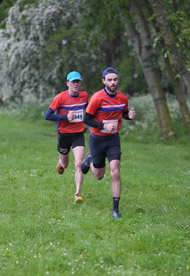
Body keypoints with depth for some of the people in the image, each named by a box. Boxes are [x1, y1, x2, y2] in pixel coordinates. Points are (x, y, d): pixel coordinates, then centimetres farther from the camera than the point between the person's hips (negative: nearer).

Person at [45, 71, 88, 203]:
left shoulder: (84, 96, 1)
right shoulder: (61, 97, -12)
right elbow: (47, 116, -13)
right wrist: (66, 117, -21)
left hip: (78, 134, 1)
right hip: (64, 135, -1)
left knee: (79, 164, -16)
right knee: (64, 165, 15)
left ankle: (78, 194, -13)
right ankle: (60, 164, 54)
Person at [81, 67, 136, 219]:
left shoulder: (123, 98, -4)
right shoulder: (97, 98, -18)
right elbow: (86, 119, -13)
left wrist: (129, 115, -9)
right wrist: (103, 126, -25)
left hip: (113, 139, 2)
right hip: (97, 139, -2)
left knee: (115, 173, -14)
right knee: (99, 176, 12)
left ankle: (116, 209, -6)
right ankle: (89, 159, 46)